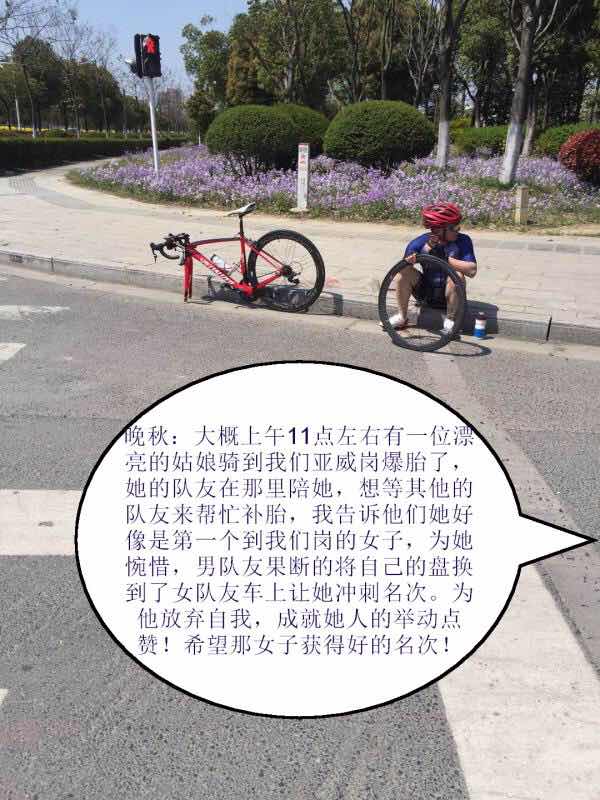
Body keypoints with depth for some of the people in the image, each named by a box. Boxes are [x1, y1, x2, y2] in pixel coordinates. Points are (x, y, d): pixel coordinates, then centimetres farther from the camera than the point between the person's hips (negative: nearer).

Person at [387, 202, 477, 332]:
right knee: (405, 272, -21)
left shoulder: (463, 241, -15)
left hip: (447, 293, -2)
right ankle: (401, 317, -6)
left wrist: (445, 259, -30)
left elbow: (472, 271, -26)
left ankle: (450, 320, -13)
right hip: (425, 291, 2)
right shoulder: (421, 242, -12)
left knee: (457, 275, -32)